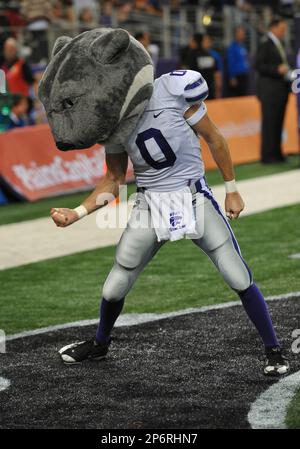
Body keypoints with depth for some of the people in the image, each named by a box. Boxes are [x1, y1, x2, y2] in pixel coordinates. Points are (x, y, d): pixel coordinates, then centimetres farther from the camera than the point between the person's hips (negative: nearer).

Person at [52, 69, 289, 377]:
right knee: (114, 288, 8)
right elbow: (114, 180, 7)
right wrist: (77, 213, -7)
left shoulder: (171, 90, -18)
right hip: (150, 209, 3)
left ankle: (273, 351, 13)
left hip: (195, 200, -3)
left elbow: (213, 138, -5)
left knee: (240, 280, -5)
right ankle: (99, 345, 37)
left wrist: (231, 190, 2)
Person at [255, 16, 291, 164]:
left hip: (281, 90, 8)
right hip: (270, 91, -8)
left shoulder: (278, 44, 17)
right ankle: (267, 155, -4)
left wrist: (286, 71, 7)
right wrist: (277, 69, -20)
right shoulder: (265, 44, -9)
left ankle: (276, 153, 12)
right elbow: (259, 66, -15)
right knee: (269, 123, -6)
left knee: (278, 123, 8)